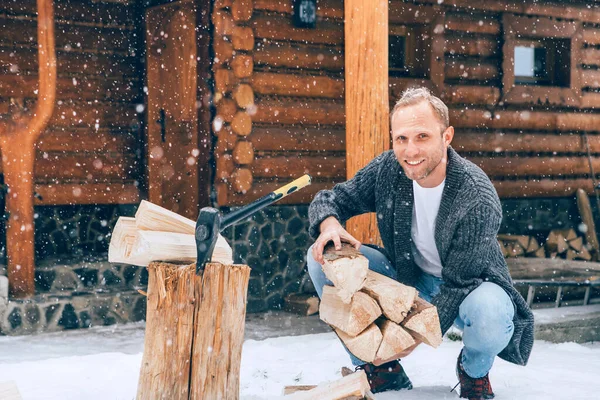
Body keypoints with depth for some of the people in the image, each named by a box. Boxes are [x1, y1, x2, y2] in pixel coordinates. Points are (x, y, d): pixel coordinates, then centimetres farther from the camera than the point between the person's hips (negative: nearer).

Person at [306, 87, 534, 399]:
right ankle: (381, 371, 2)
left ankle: (474, 372, 1)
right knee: (323, 257, -13)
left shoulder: (477, 200, -30)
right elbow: (329, 199, -4)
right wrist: (329, 223, -29)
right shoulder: (388, 169, -15)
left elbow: (458, 284, -26)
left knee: (489, 314, -41)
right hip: (407, 277, 5)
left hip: (468, 288, -5)